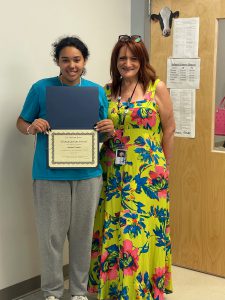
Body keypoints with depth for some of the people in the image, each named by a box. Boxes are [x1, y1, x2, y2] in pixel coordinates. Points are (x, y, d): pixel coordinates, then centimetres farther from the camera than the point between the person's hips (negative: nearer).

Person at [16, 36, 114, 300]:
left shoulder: (97, 91, 6)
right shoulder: (41, 88, -2)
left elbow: (104, 132, 12)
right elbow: (21, 123, 5)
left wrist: (110, 129, -11)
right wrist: (32, 127, -17)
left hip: (87, 174, 2)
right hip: (50, 174, -2)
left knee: (82, 233, 11)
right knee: (51, 234, 4)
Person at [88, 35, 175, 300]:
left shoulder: (157, 88, -3)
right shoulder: (107, 91, 8)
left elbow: (168, 128, 1)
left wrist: (162, 166, 4)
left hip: (146, 173, -4)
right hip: (112, 172, 4)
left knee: (142, 230, -2)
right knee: (110, 228, 8)